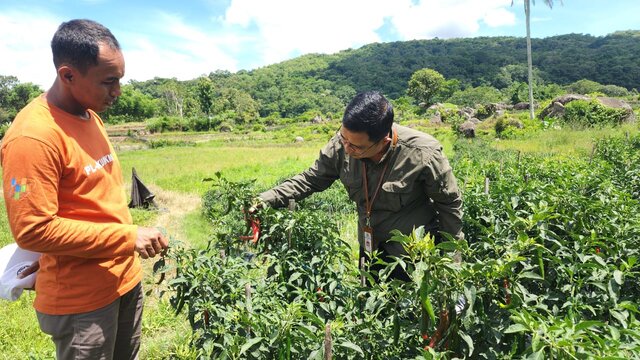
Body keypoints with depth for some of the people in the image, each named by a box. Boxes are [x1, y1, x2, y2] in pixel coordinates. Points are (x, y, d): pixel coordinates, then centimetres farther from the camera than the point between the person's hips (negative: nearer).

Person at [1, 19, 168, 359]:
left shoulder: (91, 115, 6)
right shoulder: (32, 137, -21)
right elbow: (33, 230, -22)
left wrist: (130, 240, 10)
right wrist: (128, 237, -20)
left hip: (125, 278, 8)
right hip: (80, 299, -7)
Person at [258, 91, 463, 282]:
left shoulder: (423, 154, -29)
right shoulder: (340, 145, -18)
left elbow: (450, 203, -14)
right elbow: (310, 179, -6)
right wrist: (265, 200, -16)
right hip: (371, 250, 5)